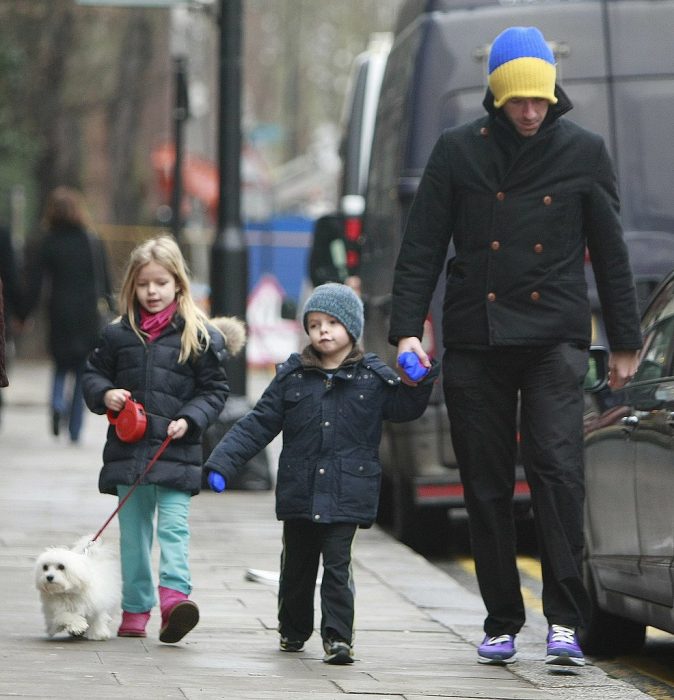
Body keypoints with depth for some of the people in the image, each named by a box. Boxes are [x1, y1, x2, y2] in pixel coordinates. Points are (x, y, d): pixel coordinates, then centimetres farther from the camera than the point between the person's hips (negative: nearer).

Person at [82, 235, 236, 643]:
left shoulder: (200, 336, 0)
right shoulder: (117, 334, 8)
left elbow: (215, 389, 3)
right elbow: (94, 374, 17)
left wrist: (190, 419, -12)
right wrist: (104, 394, -5)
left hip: (176, 451, -3)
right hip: (128, 448, 4)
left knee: (174, 525, -15)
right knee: (133, 531, 10)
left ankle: (174, 593, -26)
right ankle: (135, 609, 17)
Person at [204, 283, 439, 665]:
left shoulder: (373, 376, 2)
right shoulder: (292, 376, 4)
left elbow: (405, 406, 4)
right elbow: (258, 425, 4)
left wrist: (422, 379, -16)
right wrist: (222, 463, -3)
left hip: (346, 493, -2)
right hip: (299, 491, 2)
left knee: (337, 564, -9)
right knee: (297, 565, 13)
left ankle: (338, 636, -6)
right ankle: (293, 630, 31)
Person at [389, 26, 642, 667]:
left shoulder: (583, 152, 5)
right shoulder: (458, 151, 4)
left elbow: (610, 254, 11)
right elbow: (421, 248, 4)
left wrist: (624, 342, 12)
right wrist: (407, 329, -5)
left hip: (555, 337, -1)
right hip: (475, 342, 1)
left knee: (557, 469, -16)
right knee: (485, 486, 4)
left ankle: (564, 620, -17)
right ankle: (502, 623, 14)